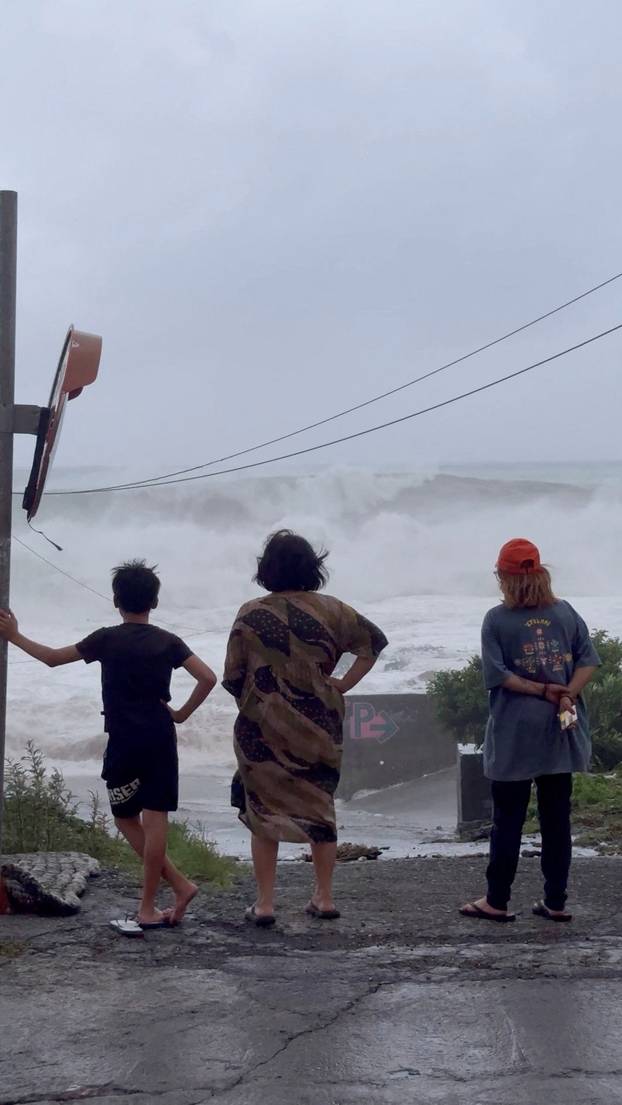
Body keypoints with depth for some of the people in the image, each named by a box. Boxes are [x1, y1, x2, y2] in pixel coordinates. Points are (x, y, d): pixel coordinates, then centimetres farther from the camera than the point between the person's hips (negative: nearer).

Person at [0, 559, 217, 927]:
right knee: (155, 818, 2)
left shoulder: (107, 639, -3)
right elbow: (208, 678, -7)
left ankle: (180, 884, 3)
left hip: (124, 743, -2)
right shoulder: (167, 642, 1)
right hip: (161, 741, 2)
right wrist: (182, 714, 5)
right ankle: (148, 907, 1)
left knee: (126, 818, 11)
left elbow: (53, 658, 5)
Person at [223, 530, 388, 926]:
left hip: (263, 730, -2)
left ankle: (265, 903, 7)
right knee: (320, 808, 15)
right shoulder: (329, 610, -4)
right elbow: (374, 640, 1)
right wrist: (346, 684, 4)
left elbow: (232, 678, -4)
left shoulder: (251, 614, -8)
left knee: (263, 810, 8)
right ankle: (325, 898, 18)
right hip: (319, 728, 2)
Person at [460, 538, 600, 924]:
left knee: (508, 820, 5)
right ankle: (556, 902, 10)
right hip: (561, 734, 3)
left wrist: (542, 690, -8)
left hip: (514, 736, -3)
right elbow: (588, 662, -3)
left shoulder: (498, 620, -5)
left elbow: (498, 675, -12)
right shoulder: (566, 612, 4)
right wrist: (565, 695, -11)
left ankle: (497, 901, 9)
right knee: (557, 819, 7)